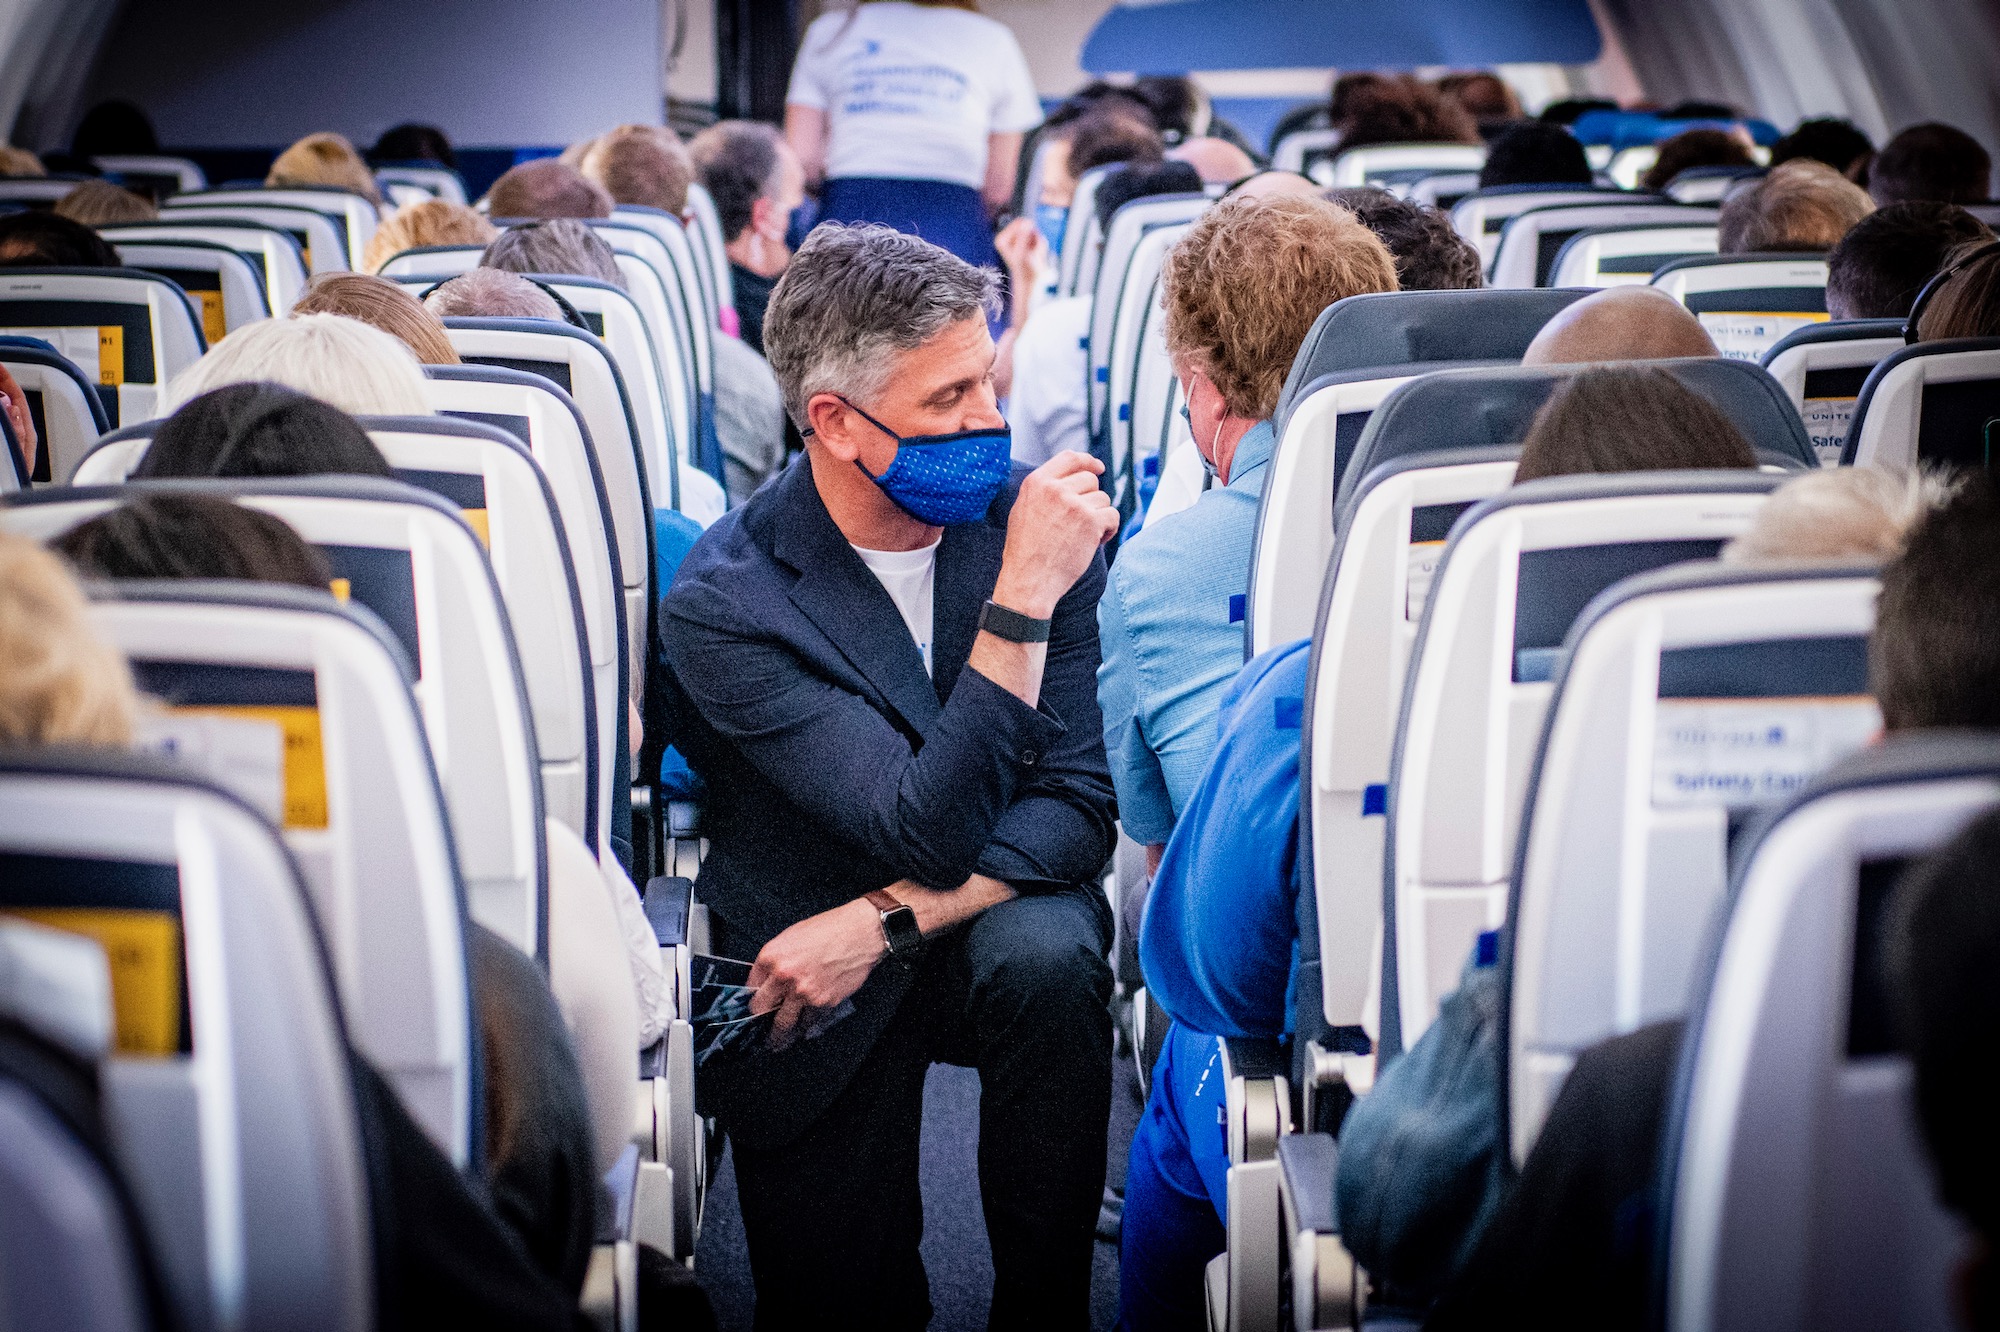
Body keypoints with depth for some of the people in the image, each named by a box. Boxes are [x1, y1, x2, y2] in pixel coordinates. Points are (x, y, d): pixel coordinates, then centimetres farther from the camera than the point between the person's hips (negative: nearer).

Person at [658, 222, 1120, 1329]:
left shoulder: (1032, 520, -9)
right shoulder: (722, 604, -20)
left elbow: (1078, 804, -10)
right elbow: (931, 833, -26)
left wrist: (888, 919, -24)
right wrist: (1022, 598, -34)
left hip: (996, 915, 2)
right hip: (811, 976, -2)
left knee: (1045, 955, -31)